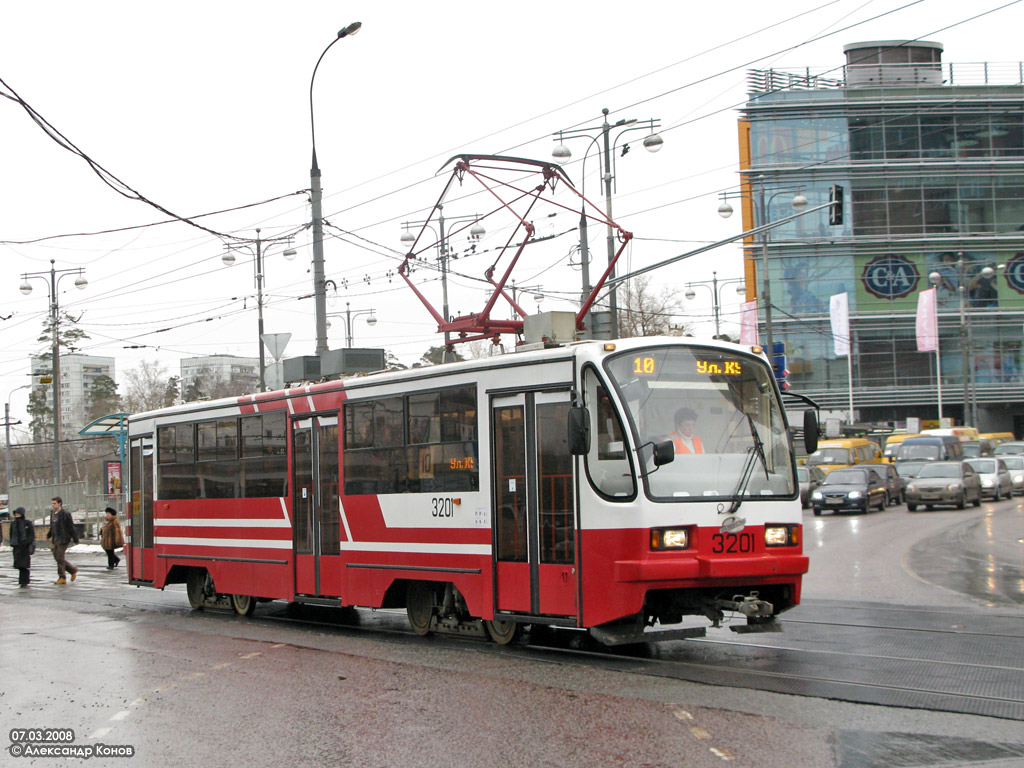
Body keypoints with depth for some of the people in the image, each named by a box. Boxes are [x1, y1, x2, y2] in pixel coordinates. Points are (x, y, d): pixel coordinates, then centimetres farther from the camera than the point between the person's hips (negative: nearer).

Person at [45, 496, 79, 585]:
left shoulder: (65, 514, -11)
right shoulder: (53, 514, 13)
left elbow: (71, 527, -11)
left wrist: (75, 539, -11)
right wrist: (49, 535, 12)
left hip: (63, 540, -8)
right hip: (56, 540, 8)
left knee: (60, 557, -9)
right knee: (56, 557, 9)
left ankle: (62, 578, -1)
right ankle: (73, 570, 21)